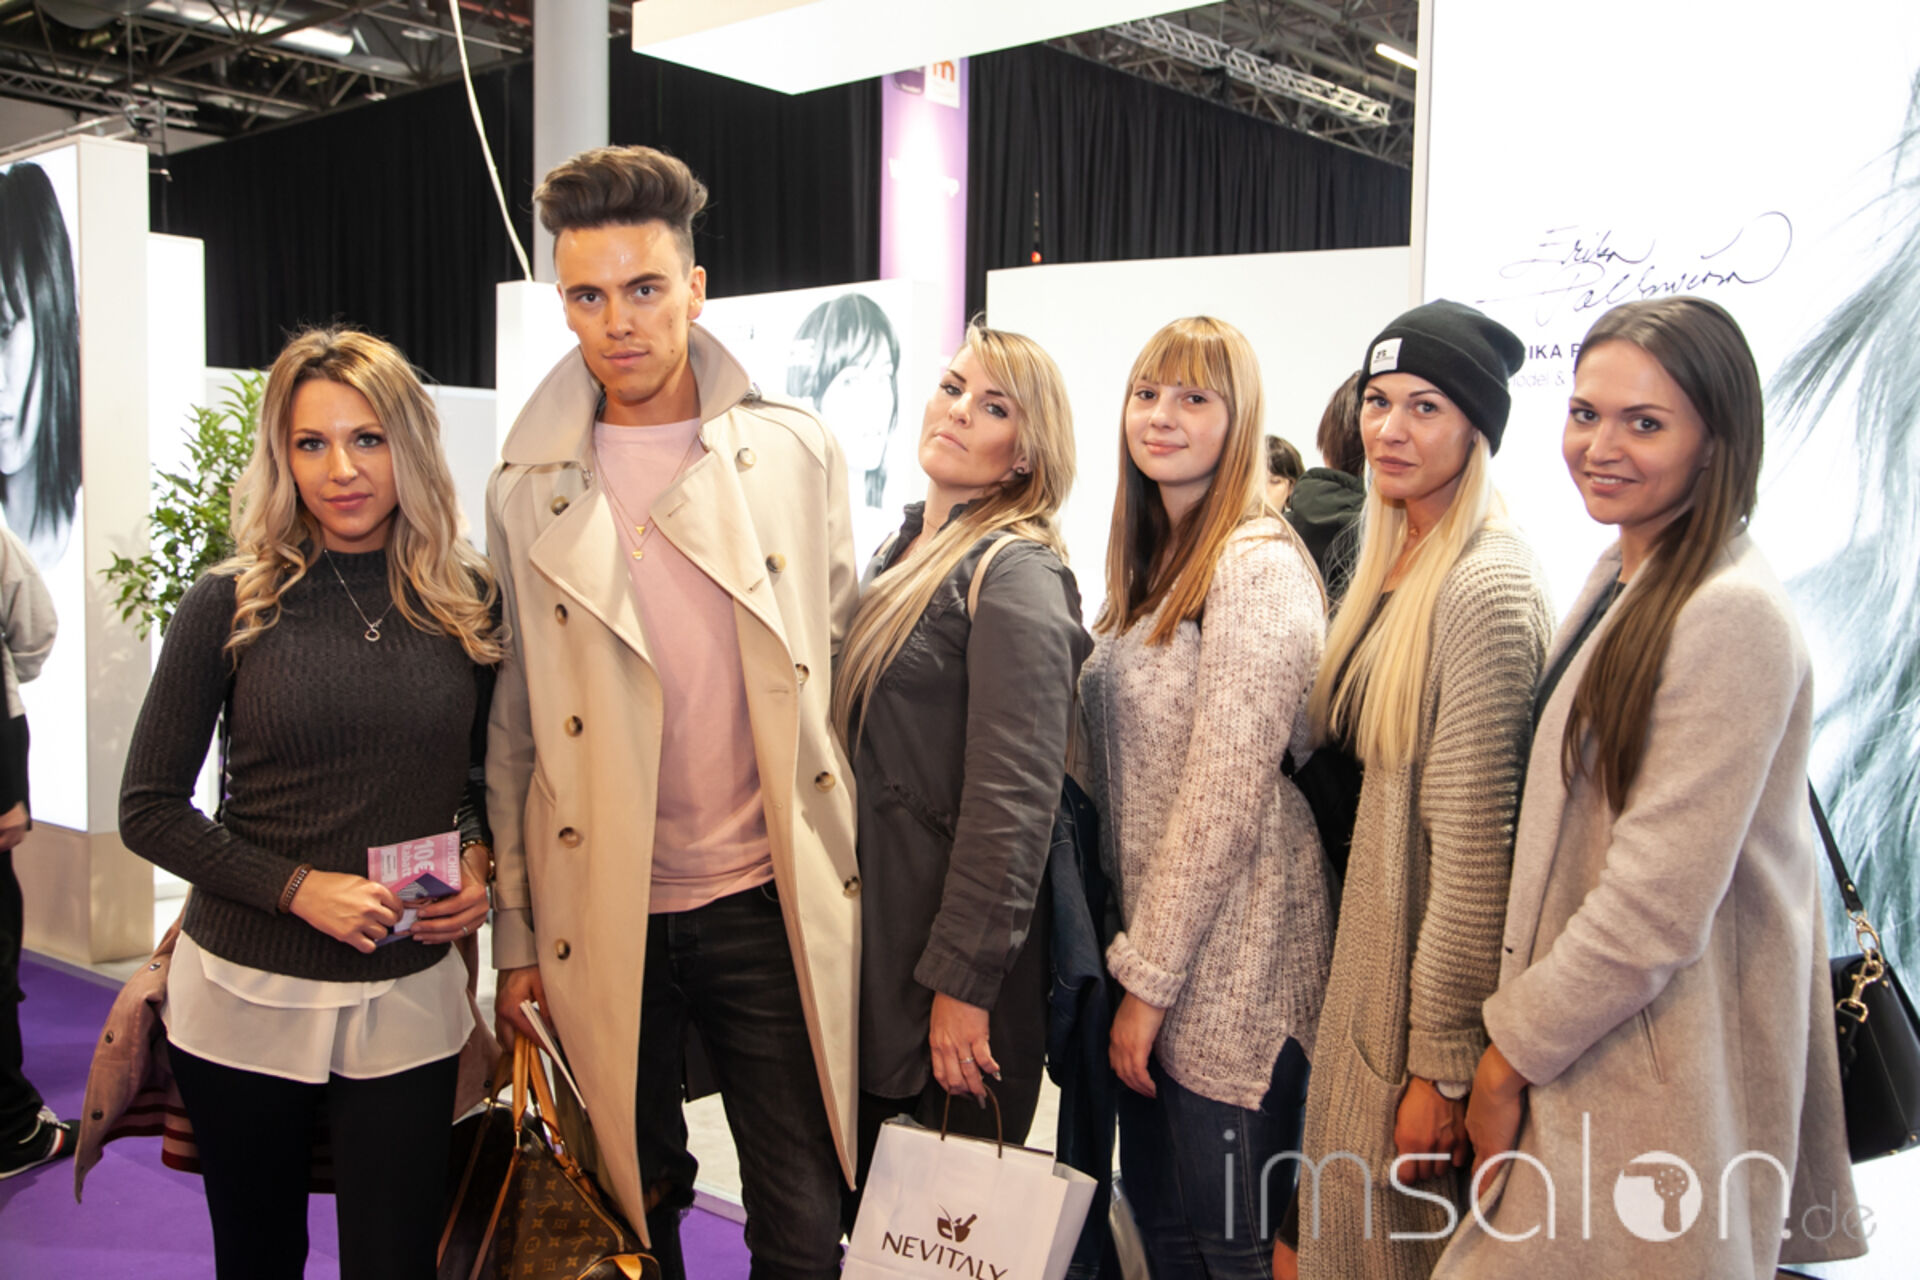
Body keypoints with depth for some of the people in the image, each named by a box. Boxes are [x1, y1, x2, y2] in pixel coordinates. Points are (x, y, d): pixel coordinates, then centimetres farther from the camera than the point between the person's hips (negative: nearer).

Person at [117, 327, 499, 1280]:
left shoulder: (469, 601, 0)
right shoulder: (231, 605, -6)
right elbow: (148, 809, -4)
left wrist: (482, 860, -6)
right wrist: (297, 887, -15)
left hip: (410, 996, 1)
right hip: (246, 990, -1)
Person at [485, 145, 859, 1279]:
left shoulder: (797, 453, 1)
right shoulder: (527, 494, 1)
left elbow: (843, 661, 8)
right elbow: (509, 730, 4)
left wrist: (851, 870, 6)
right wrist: (515, 939, 3)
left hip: (772, 904, 0)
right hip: (602, 920, 1)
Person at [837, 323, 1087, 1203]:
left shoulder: (1015, 574, -16)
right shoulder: (905, 551, 11)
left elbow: (1012, 800, -21)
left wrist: (964, 980, -22)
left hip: (945, 957, -8)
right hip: (872, 933, 8)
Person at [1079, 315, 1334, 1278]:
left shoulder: (1258, 568, -17)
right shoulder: (1154, 562, 11)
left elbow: (1223, 797, -19)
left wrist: (1149, 977, -15)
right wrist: (1131, 954, 10)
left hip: (1230, 959, -8)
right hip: (1149, 940, 8)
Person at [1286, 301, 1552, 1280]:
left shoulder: (1487, 589, -19)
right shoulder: (1391, 562, 8)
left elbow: (1476, 848, -21)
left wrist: (1442, 1063, -18)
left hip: (1435, 971, -8)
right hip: (1364, 948, 8)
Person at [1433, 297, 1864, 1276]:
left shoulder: (1731, 619, -21)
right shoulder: (1623, 576, 8)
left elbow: (1654, 911, -23)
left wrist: (1510, 1054, -12)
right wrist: (1518, 1028, 10)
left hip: (1657, 1073, -8)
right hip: (1590, 1044, 9)